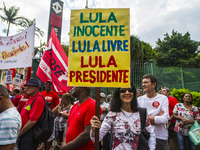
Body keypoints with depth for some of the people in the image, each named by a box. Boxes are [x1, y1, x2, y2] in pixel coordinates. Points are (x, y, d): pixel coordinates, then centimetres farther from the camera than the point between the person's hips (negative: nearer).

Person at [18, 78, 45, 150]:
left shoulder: (38, 99, -19)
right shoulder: (31, 99, 11)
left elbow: (33, 121, -23)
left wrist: (19, 134, -12)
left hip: (29, 135, -9)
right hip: (23, 134, 9)